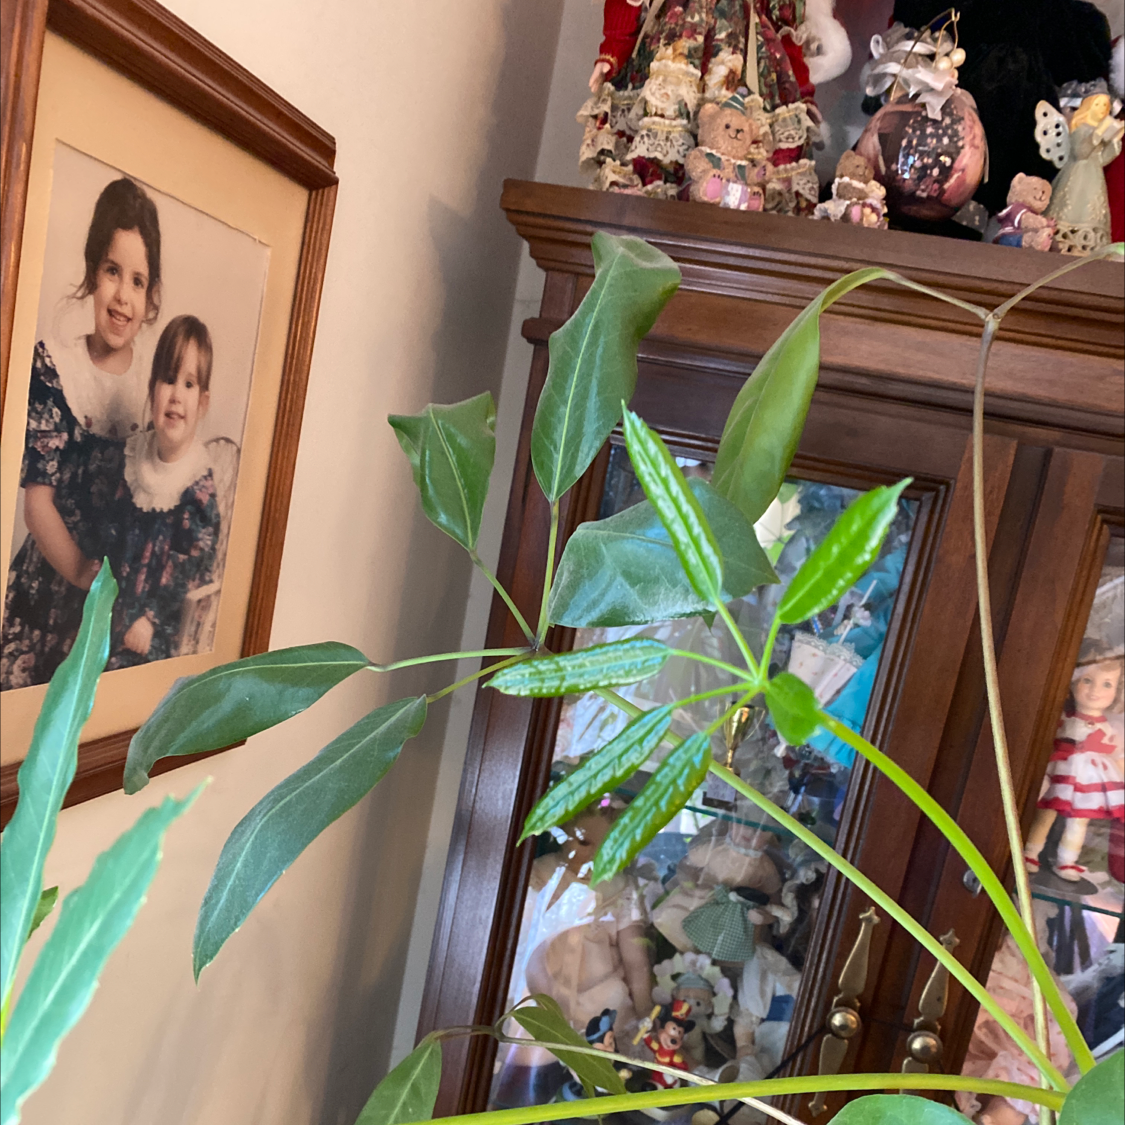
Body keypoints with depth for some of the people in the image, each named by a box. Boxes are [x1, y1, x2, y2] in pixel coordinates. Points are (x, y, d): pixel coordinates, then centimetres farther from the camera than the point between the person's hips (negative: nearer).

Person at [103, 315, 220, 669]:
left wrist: (153, 620, -15)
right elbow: (111, 538, 10)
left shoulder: (201, 485, -15)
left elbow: (194, 573, -15)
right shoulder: (134, 455, 3)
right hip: (115, 614, 5)